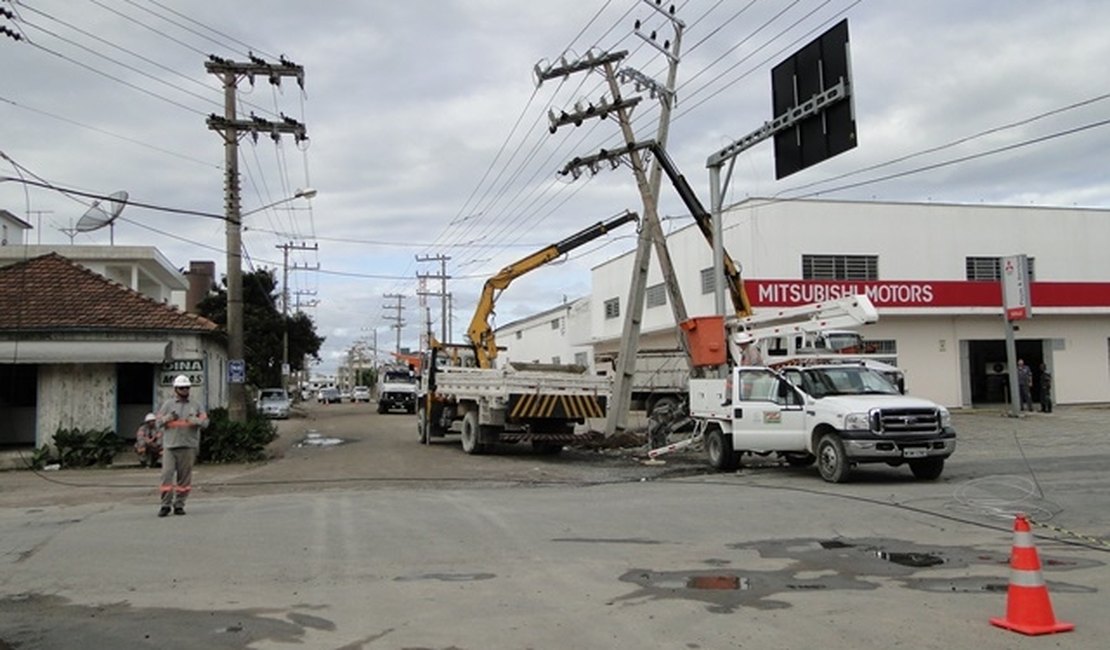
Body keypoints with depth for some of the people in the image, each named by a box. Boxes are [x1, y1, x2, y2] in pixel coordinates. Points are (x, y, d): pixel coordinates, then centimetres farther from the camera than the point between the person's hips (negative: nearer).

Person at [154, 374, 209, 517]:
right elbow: (158, 421, 8)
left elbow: (205, 422, 6)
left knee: (184, 477, 2)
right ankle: (165, 504, -1)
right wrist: (168, 417, -12)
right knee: (167, 474, -8)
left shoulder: (195, 406, 12)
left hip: (188, 446, 1)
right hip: (170, 446, -1)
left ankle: (179, 504, 10)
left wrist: (196, 421, -14)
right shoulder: (167, 404, 11)